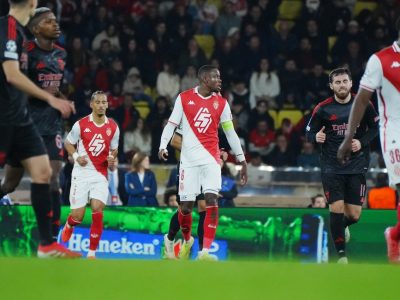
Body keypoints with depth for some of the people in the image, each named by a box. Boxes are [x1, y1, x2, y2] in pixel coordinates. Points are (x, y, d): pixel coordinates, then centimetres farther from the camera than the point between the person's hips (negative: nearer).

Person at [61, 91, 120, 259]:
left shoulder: (113, 127, 2)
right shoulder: (81, 124, -5)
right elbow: (68, 143, 7)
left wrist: (112, 160, -6)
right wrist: (76, 156, -11)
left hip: (100, 174, 2)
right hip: (81, 173, -2)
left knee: (97, 210, -14)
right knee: (78, 216, -3)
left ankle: (92, 253, -5)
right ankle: (69, 226, 37)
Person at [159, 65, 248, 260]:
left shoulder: (221, 103, 7)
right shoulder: (184, 98, 1)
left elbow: (230, 133, 11)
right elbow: (171, 124, 3)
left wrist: (242, 160, 10)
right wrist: (163, 146, -13)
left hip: (211, 158, 1)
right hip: (189, 159, -1)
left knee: (211, 201, -16)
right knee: (186, 206, 1)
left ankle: (205, 251, -18)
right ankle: (187, 240, 31)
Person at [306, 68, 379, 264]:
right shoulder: (323, 109, -5)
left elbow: (375, 127, 9)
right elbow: (309, 133, 3)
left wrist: (362, 142, -9)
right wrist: (316, 137, -20)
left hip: (356, 166, 1)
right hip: (331, 167, -1)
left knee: (354, 215, 0)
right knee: (336, 209, -13)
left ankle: (342, 226, 38)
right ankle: (341, 253, 1)